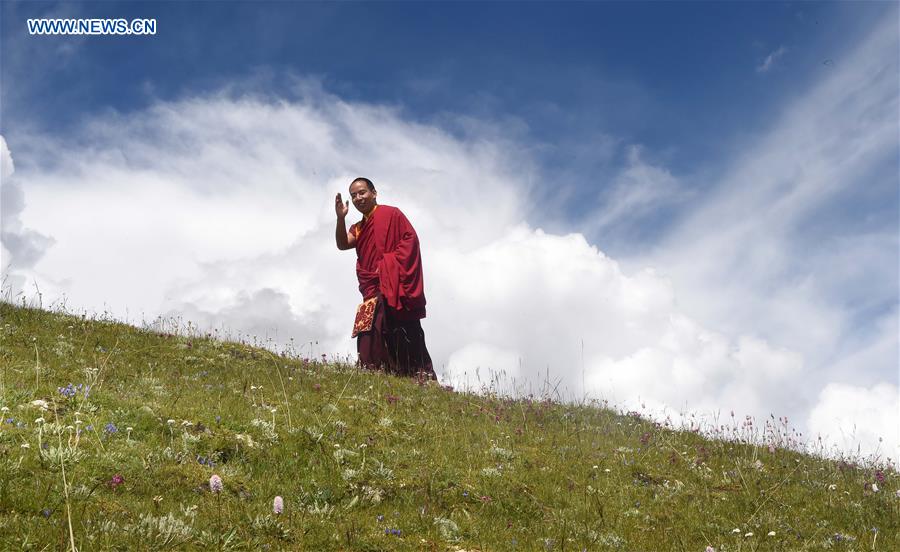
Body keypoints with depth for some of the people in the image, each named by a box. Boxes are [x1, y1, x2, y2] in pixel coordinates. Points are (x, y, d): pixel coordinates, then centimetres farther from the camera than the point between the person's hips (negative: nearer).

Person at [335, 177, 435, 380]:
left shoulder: (390, 214, 3)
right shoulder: (358, 228, 22)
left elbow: (410, 238, -6)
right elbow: (342, 245, 3)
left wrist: (393, 264, -15)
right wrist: (341, 218, -10)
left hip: (393, 288, -7)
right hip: (373, 291, 7)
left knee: (400, 332, -15)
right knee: (371, 337, -1)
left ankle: (422, 376, -18)